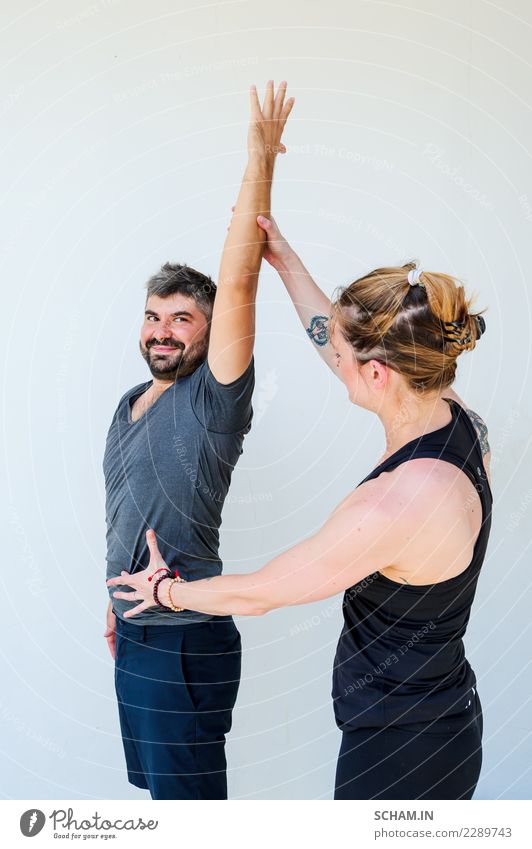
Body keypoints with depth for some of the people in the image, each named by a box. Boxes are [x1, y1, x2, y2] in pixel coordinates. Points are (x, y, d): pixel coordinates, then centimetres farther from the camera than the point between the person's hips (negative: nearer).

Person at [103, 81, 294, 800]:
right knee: (161, 786, 23)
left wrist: (260, 162, -28)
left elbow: (237, 284, -29)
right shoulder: (130, 404, 9)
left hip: (186, 643, -8)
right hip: (137, 636, 8)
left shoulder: (212, 402, -16)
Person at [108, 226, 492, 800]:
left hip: (400, 753, -8)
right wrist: (285, 261, 15)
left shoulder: (397, 504, -35)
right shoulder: (457, 416, -10)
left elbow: (255, 595, -19)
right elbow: (339, 347, 9)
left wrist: (165, 589, 0)